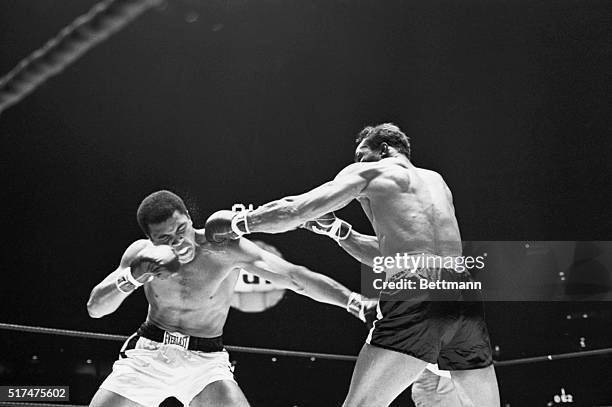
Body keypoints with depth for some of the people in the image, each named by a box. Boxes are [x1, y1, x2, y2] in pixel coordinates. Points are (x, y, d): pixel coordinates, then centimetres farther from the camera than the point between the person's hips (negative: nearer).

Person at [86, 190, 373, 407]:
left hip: (205, 360, -2)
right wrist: (134, 275, -26)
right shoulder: (141, 254, -8)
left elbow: (295, 277, -23)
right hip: (148, 353, 2)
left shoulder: (225, 249, -18)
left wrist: (352, 300, -35)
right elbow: (95, 308, -7)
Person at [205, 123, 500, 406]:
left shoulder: (368, 172, 13)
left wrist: (239, 222, 18)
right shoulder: (436, 181, 31)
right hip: (462, 295, 6)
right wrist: (338, 230, 33)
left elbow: (294, 211, 5)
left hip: (416, 293, -6)